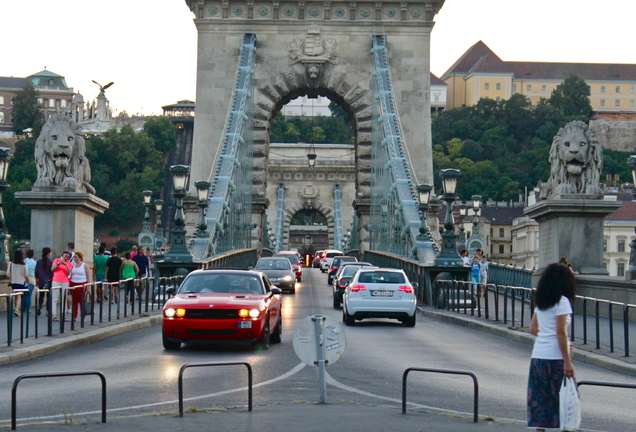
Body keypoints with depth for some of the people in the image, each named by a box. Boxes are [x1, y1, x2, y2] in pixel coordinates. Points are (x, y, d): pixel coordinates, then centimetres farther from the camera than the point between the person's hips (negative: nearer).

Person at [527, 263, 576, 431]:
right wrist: (567, 361, -15)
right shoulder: (562, 301, -9)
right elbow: (560, 332, -15)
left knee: (540, 398, 7)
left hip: (538, 355, 7)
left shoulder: (540, 301, 12)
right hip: (555, 356, -7)